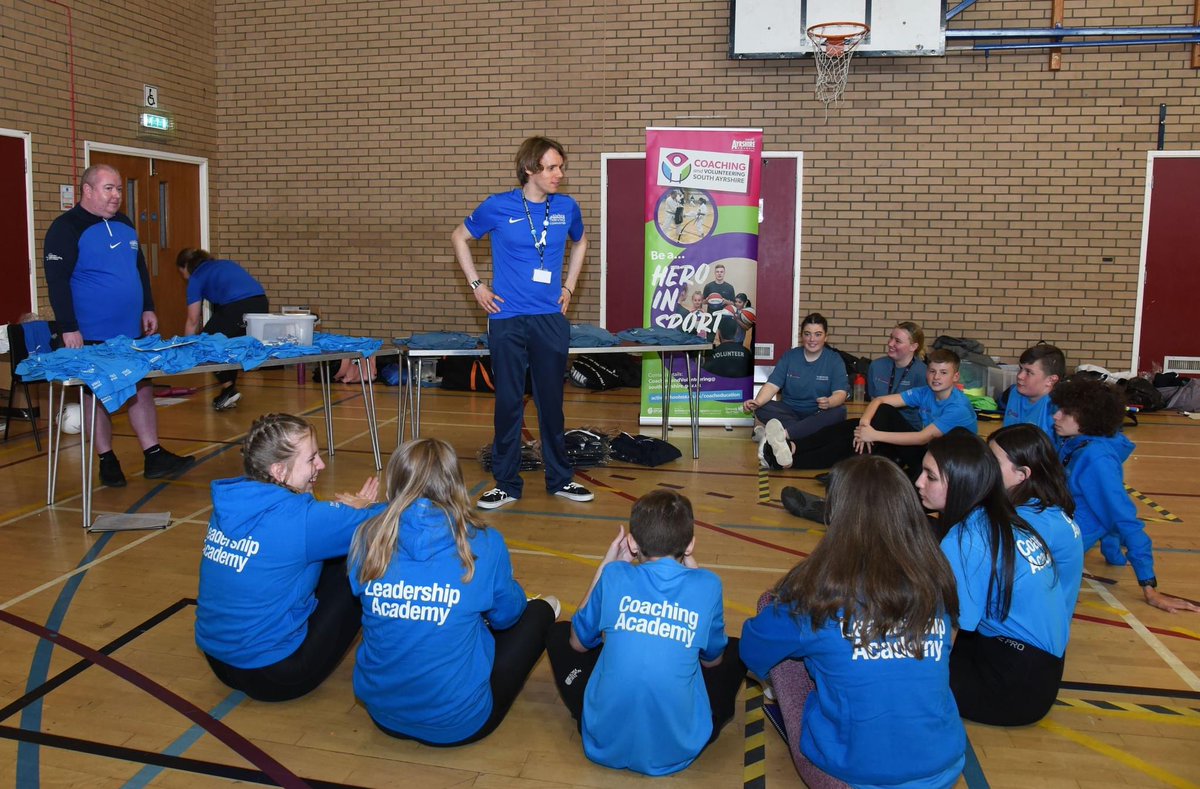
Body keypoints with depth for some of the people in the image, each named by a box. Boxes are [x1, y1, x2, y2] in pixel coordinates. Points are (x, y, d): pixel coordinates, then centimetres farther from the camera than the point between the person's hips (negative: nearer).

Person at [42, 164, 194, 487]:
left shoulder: (124, 225, 12)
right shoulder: (66, 229, -9)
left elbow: (141, 270, 22)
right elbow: (57, 282, -14)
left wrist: (147, 308, 16)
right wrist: (68, 328, -18)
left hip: (132, 331, 6)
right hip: (92, 336, -6)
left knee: (143, 389, 6)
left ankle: (154, 456, 12)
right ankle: (107, 461, 16)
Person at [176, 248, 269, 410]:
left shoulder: (196, 278, 14)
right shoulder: (224, 263, 32)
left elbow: (193, 321, 15)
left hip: (236, 306, -7)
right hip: (261, 303, 7)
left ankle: (228, 387, 4)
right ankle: (231, 391, 25)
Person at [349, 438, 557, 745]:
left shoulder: (368, 538, -10)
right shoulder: (483, 544, -16)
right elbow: (505, 615, 2)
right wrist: (515, 592, 25)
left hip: (382, 715, 5)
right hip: (458, 725, -4)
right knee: (541, 610, 16)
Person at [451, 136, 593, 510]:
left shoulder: (567, 208, 3)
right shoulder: (498, 207, -5)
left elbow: (580, 243, 24)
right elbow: (459, 237, 10)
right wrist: (477, 285, 3)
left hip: (551, 319, 2)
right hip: (508, 319, -2)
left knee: (552, 401, 10)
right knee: (509, 402, 3)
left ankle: (560, 479, 23)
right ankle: (506, 484, 15)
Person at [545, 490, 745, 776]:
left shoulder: (615, 576, -6)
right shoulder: (707, 584, -6)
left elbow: (579, 642, 11)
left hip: (604, 744, 1)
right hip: (678, 751, 0)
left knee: (558, 634, 23)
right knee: (736, 649, 22)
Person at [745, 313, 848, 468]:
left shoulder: (834, 359, 1)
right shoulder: (789, 357, 5)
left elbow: (840, 393, -12)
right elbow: (772, 385, -6)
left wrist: (829, 402, -38)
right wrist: (757, 402, -29)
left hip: (818, 415, -1)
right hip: (790, 412, 1)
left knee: (839, 412, -35)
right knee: (761, 409, -26)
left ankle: (783, 434, -52)